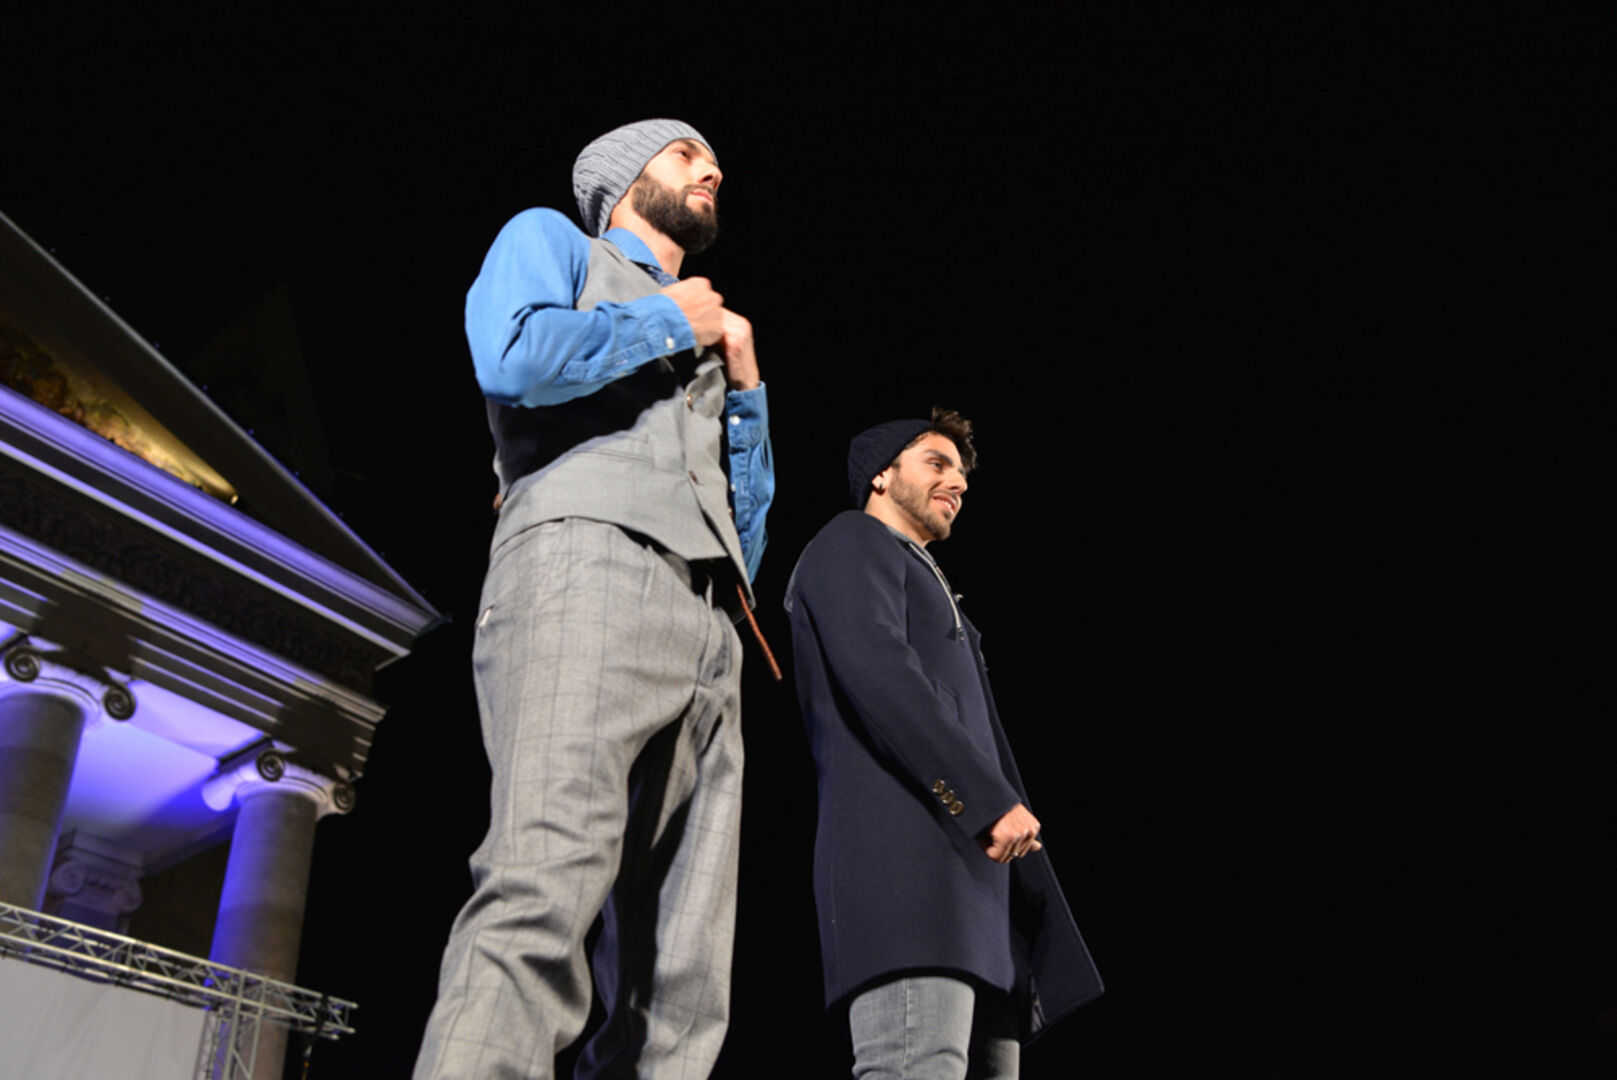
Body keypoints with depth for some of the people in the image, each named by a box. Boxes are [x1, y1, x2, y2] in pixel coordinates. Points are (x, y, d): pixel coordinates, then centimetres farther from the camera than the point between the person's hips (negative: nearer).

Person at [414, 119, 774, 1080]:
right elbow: (515, 358, -5)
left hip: (707, 624, 7)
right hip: (586, 563, -6)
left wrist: (746, 387, 21)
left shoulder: (706, 345, 38)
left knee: (683, 980, -7)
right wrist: (668, 323, 9)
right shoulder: (551, 240, 22)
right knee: (546, 886, -28)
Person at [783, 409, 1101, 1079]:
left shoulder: (932, 595, 35)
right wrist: (992, 798, -17)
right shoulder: (854, 542, 8)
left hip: (974, 866, 9)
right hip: (902, 842, -9)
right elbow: (877, 672, -11)